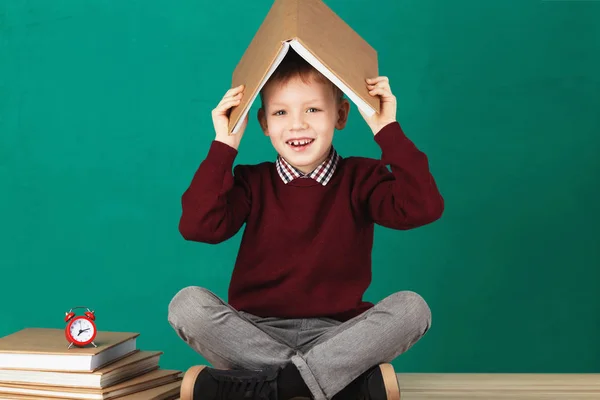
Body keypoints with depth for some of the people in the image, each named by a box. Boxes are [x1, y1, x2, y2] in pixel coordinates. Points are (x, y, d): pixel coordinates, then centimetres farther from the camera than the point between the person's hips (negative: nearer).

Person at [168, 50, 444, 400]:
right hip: (256, 333, 1)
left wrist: (388, 130, -13)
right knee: (187, 303, -25)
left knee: (412, 307, -26)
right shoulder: (252, 182, 5)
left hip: (337, 334, 0)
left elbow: (422, 208, -16)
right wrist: (224, 145, -10)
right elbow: (199, 226, -13)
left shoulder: (361, 177, 2)